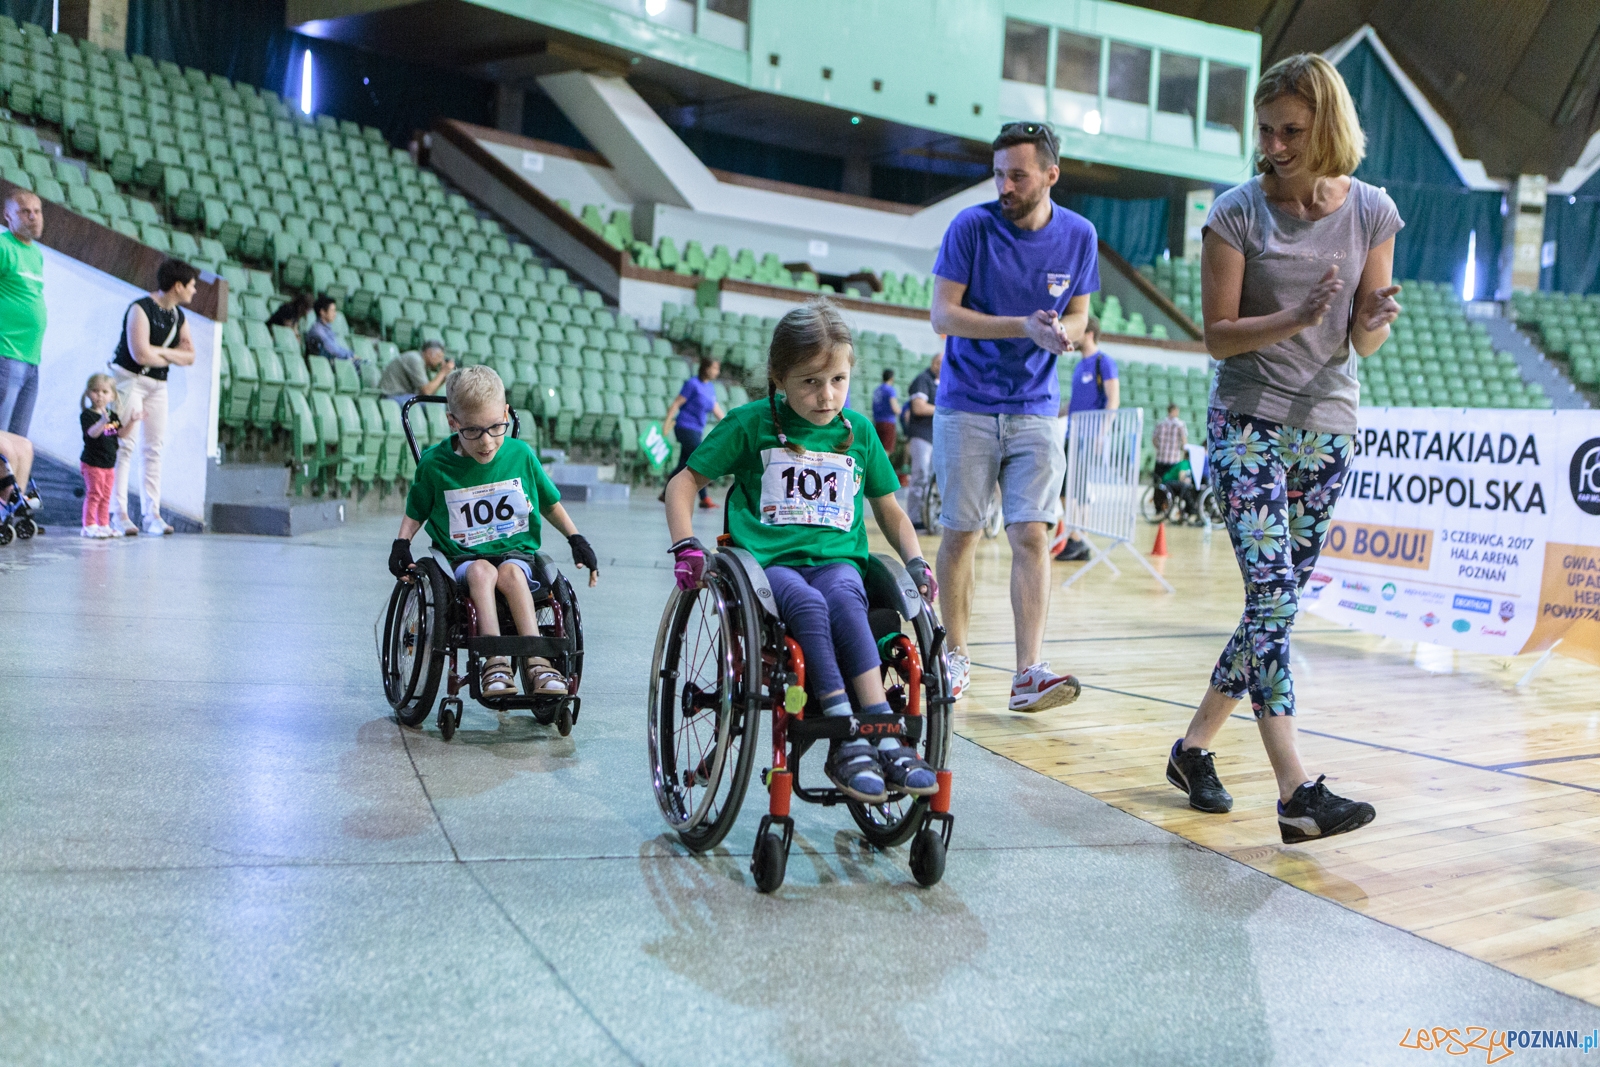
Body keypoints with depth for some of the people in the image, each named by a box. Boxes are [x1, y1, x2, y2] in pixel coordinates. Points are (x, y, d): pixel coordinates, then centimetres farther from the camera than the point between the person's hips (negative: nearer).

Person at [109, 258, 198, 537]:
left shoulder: (180, 317, 10)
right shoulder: (141, 309, -15)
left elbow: (190, 356, 3)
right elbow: (140, 354, -24)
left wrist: (159, 351, -14)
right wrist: (173, 355, -7)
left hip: (158, 384, 8)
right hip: (129, 378, -8)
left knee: (154, 448, 3)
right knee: (124, 446, -10)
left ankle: (152, 514, 5)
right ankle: (118, 515, -9)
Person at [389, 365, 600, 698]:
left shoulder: (520, 454, 1)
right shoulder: (434, 464, -2)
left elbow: (550, 504, 16)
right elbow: (415, 512, 15)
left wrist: (577, 539, 8)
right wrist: (402, 544, -3)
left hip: (517, 553, 1)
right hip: (463, 559, 0)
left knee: (510, 572, -34)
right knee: (482, 570, -35)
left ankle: (536, 663, -38)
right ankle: (495, 662, -42)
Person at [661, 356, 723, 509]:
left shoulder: (711, 388, 12)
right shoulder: (693, 384, -10)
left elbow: (716, 409, 18)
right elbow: (676, 403, -11)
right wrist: (667, 422, -15)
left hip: (697, 430, 8)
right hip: (685, 427, -8)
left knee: (685, 465, 10)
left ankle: (666, 494, 19)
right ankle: (704, 498, -12)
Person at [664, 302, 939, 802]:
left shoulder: (859, 431, 14)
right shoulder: (751, 423, 6)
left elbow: (890, 511, 24)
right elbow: (685, 482, 10)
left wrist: (915, 562, 7)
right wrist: (685, 546, -6)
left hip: (836, 558, 2)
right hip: (767, 559, -2)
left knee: (845, 601, -35)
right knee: (808, 605, -36)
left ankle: (883, 739, -39)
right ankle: (849, 737, -36)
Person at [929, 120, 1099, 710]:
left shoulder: (1078, 235, 1)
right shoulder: (971, 226, -8)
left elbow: (1078, 314, 12)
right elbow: (943, 313, -11)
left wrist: (1065, 331, -14)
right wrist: (1024, 327, -21)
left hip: (1035, 410, 2)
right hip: (966, 406, -1)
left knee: (1031, 534, -8)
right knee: (961, 532, 3)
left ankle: (1027, 674, -10)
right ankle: (956, 655, 19)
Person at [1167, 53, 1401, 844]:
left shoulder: (1372, 212, 3)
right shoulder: (1238, 212, -5)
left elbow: (1363, 344, 3)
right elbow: (1219, 335, -7)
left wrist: (1376, 321, -20)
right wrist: (1296, 318, -23)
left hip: (1327, 429, 4)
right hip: (1248, 423, -4)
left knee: (1280, 602, 7)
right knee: (1273, 594, -15)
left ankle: (1194, 747, 22)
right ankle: (1297, 793, -15)